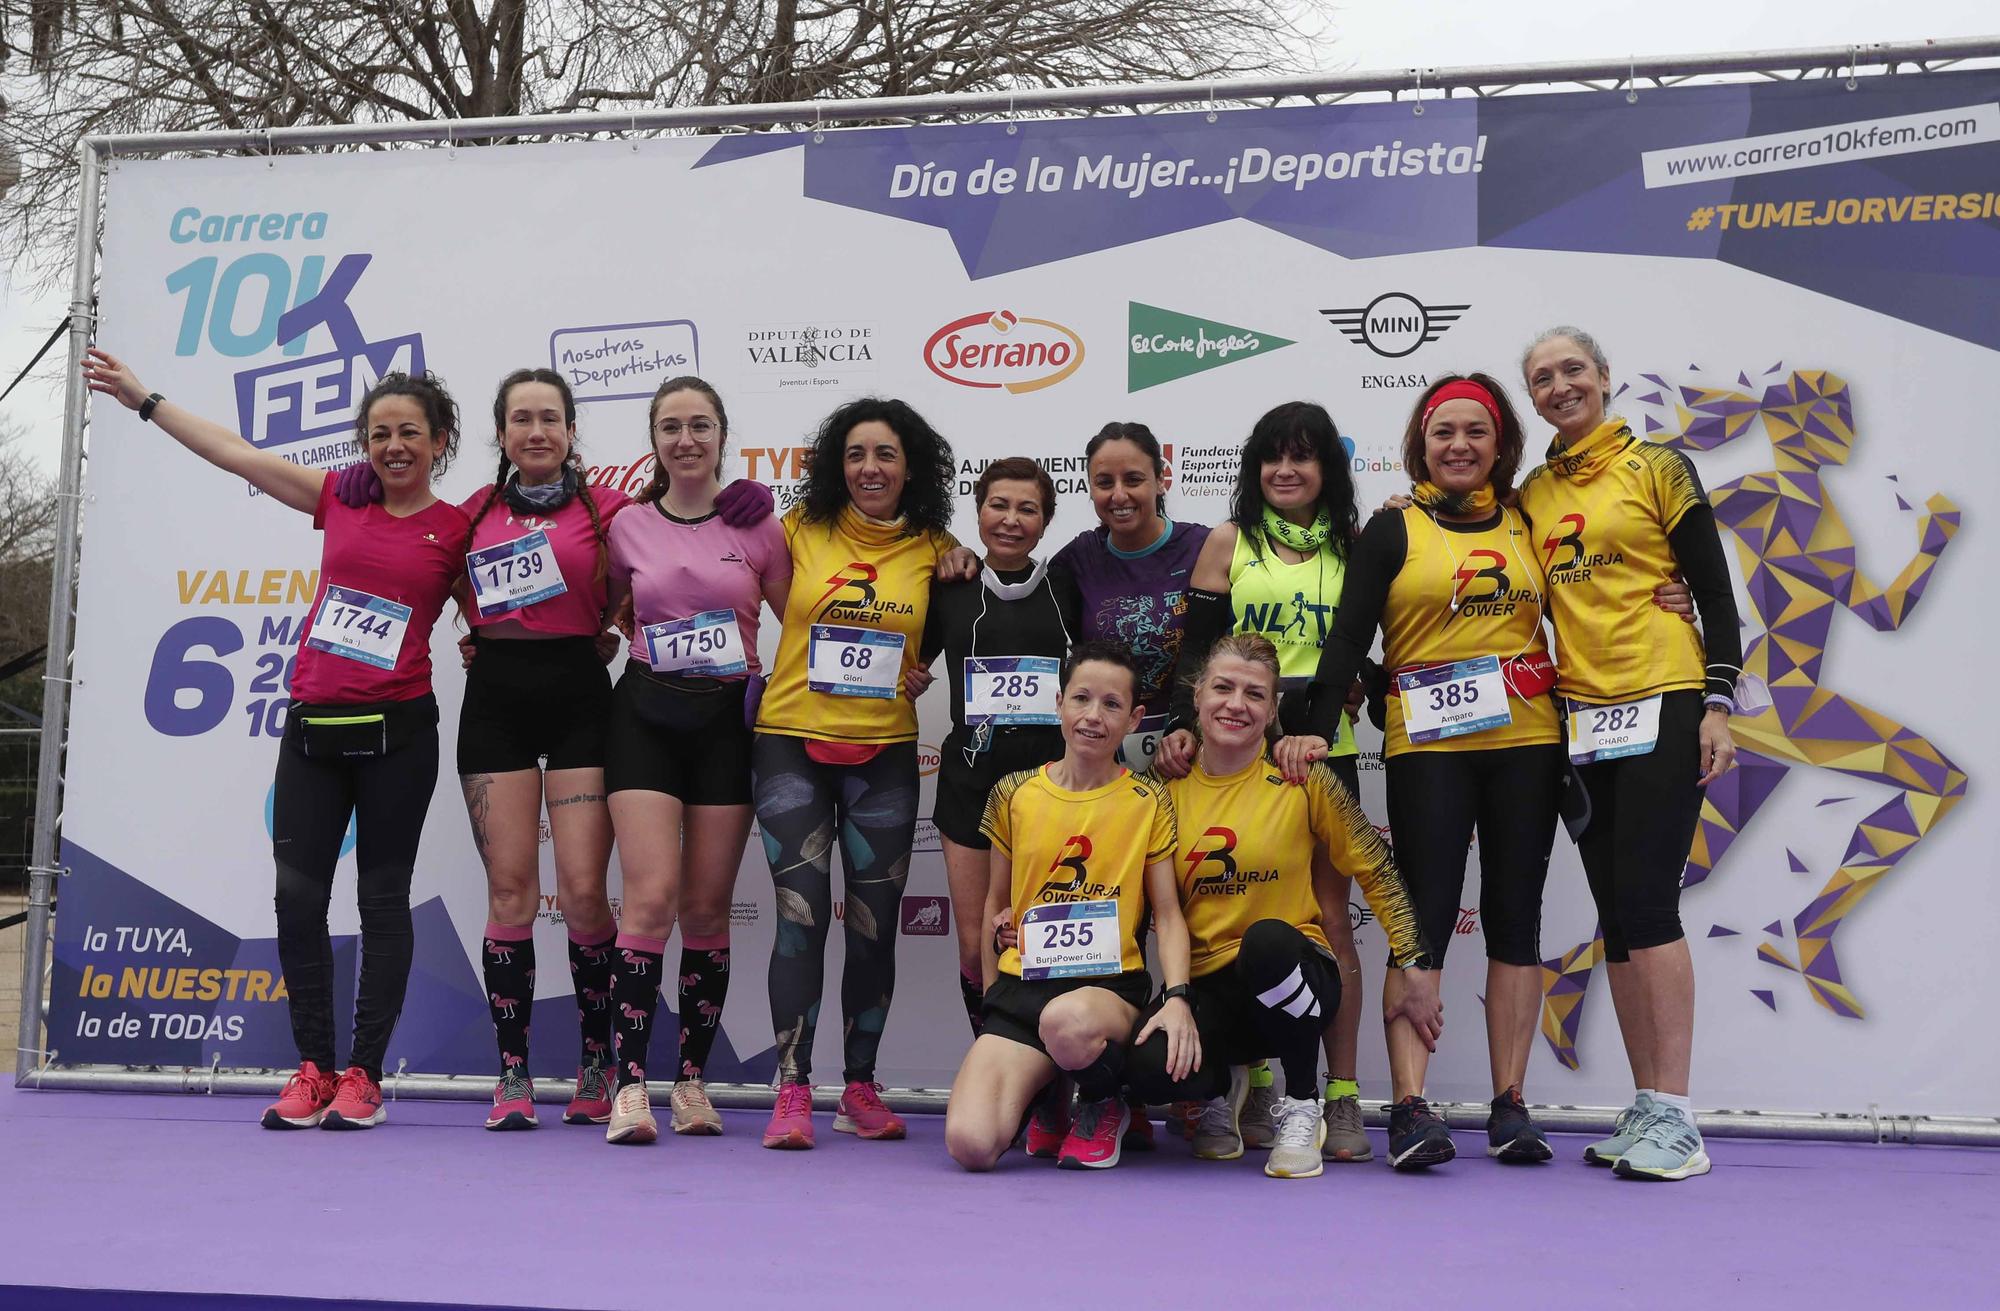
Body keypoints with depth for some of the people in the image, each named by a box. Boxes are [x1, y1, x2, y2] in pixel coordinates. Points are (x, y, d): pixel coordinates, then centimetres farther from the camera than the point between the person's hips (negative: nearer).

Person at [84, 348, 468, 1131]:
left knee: (382, 899, 2)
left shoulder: (457, 530, 2)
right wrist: (142, 399, 18)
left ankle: (364, 1074, 9)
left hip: (397, 730, -3)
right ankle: (313, 1070, 9)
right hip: (312, 725, 3)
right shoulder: (341, 500, 10)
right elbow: (234, 453, 14)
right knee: (297, 896, 0)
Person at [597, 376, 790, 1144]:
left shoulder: (757, 526, 2)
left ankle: (693, 1081, 13)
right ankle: (630, 1085, -9)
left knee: (708, 908, 4)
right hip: (646, 715, 0)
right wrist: (659, 648, 6)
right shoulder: (628, 527, 5)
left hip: (727, 720, 0)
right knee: (651, 898, -11)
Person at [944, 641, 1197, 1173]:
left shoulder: (1149, 801, 3)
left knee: (1067, 1021, -43)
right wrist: (991, 994, 10)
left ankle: (1105, 1102, -4)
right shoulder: (1014, 794, 8)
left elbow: (1166, 911, 3)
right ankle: (1045, 1092, 14)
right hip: (1022, 984, 2)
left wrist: (1177, 997, -14)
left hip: (1112, 985, -2)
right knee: (969, 1143, -23)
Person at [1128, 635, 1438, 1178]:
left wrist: (1416, 966, -1)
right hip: (1204, 990, 2)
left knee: (1266, 938, -38)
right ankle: (1223, 1086, 10)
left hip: (1290, 974, -1)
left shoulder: (1301, 780, -4)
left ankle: (1302, 1107, -11)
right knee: (1148, 1067, -31)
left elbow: (1378, 871, 3)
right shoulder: (1169, 789, 3)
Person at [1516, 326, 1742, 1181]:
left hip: (1664, 707, -5)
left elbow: (1715, 594, -2)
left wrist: (1718, 704, -10)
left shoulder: (1658, 468, -1)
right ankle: (1646, 1109, 13)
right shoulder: (1531, 494, 13)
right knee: (1616, 915, 6)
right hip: (1580, 718, 5)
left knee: (1648, 903, -12)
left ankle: (1674, 1118, -7)